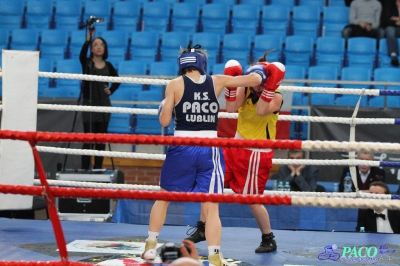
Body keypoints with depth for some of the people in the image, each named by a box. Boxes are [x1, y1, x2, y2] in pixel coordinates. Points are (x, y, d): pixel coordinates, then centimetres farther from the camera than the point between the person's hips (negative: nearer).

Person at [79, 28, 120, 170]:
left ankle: (98, 168, 11)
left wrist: (111, 90, 6)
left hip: (104, 104, 4)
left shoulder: (108, 66, 7)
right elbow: (82, 54, -26)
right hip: (89, 103, -3)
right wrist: (88, 39, -40)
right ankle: (85, 169, -5)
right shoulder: (86, 63, -3)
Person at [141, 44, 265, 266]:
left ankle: (151, 246, 25)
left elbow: (164, 121, -3)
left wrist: (164, 106, 18)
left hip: (181, 149, 0)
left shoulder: (175, 85, -2)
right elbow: (255, 79, 9)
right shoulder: (217, 81, 4)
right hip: (210, 150, 0)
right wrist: (257, 73, 31)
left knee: (163, 197, 20)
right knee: (211, 207, 1)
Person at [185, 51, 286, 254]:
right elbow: (232, 108, -18)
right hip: (236, 147, 6)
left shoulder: (275, 96, -16)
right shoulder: (245, 88, -3)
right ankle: (202, 230, 19)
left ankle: (268, 239, 14)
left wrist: (270, 86, -41)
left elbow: (261, 111, -37)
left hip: (257, 154, -6)